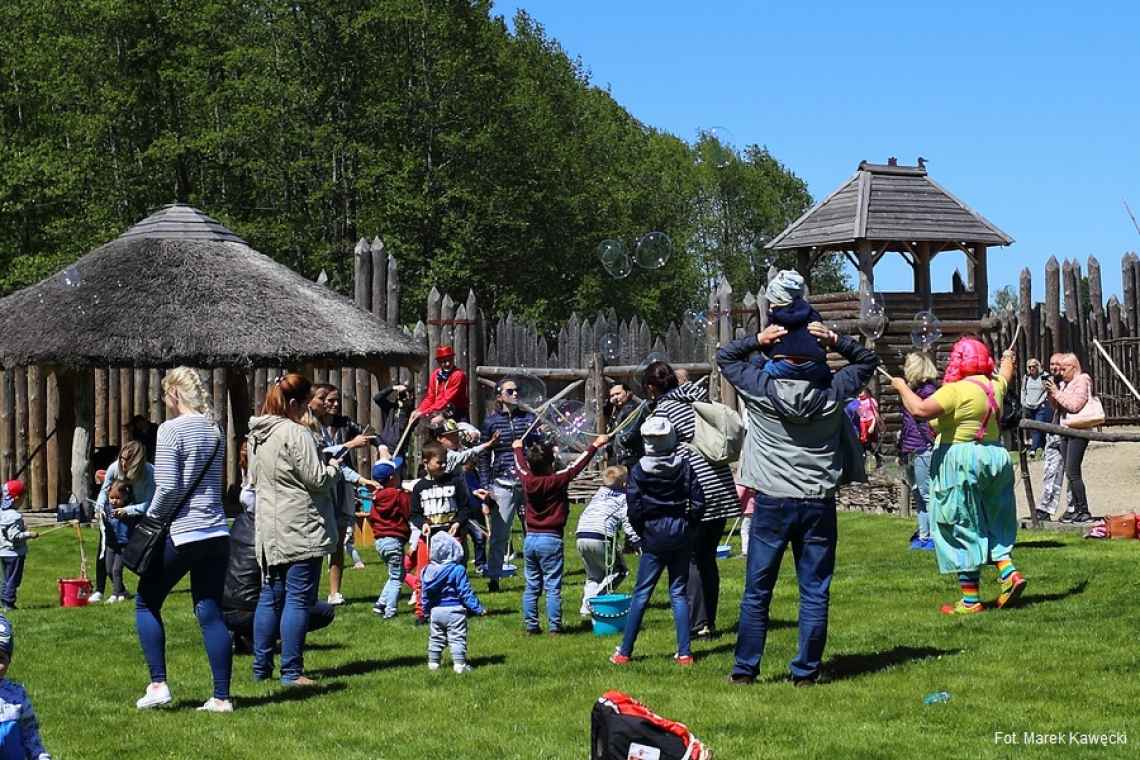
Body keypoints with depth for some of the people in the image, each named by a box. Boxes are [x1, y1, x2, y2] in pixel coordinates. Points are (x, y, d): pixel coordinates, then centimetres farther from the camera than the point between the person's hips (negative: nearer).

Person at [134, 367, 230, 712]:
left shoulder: (171, 430, -10)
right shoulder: (214, 430, 11)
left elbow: (167, 488, -16)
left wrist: (151, 517, 1)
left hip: (182, 534, -6)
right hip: (217, 533, 6)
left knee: (146, 603, 11)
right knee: (210, 613, 7)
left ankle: (158, 684, 7)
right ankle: (222, 697, 5)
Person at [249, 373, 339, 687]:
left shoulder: (257, 434, 12)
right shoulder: (296, 434, -15)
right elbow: (317, 479, -15)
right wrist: (334, 467, 4)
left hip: (269, 530, 8)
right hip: (301, 530, -8)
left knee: (269, 597, 14)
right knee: (298, 599, -5)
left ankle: (261, 666, 18)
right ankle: (291, 670, -5)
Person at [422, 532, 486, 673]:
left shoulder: (428, 570, 1)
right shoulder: (458, 570, -15)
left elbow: (426, 594, 8)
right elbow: (466, 592, -15)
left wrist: (426, 610, 20)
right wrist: (478, 608, -9)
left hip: (435, 611, 5)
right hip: (454, 611, -5)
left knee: (435, 638, 16)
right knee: (457, 639, -1)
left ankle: (433, 662, 20)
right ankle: (459, 664, -4)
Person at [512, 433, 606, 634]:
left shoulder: (528, 481, -2)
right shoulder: (556, 481, -13)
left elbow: (521, 465, 18)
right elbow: (577, 466, -6)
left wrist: (518, 448, 39)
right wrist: (596, 445, 4)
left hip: (530, 539, 5)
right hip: (551, 540, -5)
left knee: (532, 586, 10)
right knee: (553, 587, -1)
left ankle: (531, 624, 12)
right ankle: (554, 626, -1)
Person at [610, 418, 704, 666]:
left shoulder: (639, 470, -7)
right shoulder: (685, 465, -1)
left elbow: (634, 508, -9)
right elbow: (698, 501, -3)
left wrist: (641, 532, 7)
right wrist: (687, 524, 10)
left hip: (654, 534, -2)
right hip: (681, 534, 2)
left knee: (641, 593, 4)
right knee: (678, 592, 8)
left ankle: (624, 652, 7)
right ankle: (684, 652, 4)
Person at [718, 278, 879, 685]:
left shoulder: (760, 389, -5)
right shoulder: (832, 392, -2)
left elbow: (724, 357, 12)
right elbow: (868, 360, 14)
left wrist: (757, 340, -2)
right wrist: (836, 341, 2)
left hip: (772, 502, 0)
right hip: (818, 503, 1)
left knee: (756, 591, 7)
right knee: (814, 592, 6)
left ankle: (745, 670, 10)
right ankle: (806, 671, 6)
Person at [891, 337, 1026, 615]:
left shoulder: (955, 391, -16)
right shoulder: (993, 386, 9)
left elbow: (920, 410, -27)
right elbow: (1005, 377, 33)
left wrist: (902, 387, -11)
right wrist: (1008, 360, 54)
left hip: (960, 461, -7)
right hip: (995, 457, 7)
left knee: (962, 530, -1)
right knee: (992, 523, 20)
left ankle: (970, 600, 0)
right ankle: (1008, 571, 1)